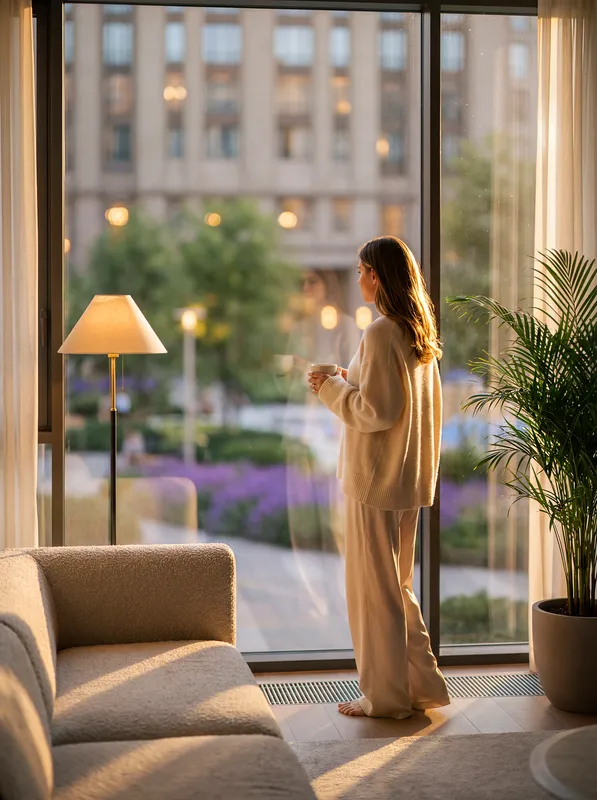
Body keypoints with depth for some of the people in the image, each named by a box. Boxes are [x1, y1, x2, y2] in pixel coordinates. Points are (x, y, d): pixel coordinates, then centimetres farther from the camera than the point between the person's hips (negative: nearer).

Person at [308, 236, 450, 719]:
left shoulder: (381, 333, -17)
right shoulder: (420, 334, 10)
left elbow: (377, 411, -21)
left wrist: (330, 388, -7)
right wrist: (351, 380, 16)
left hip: (376, 479, -9)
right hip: (410, 478, 9)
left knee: (374, 587, 2)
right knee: (399, 585, 18)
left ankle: (386, 695, 12)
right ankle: (422, 685, 24)